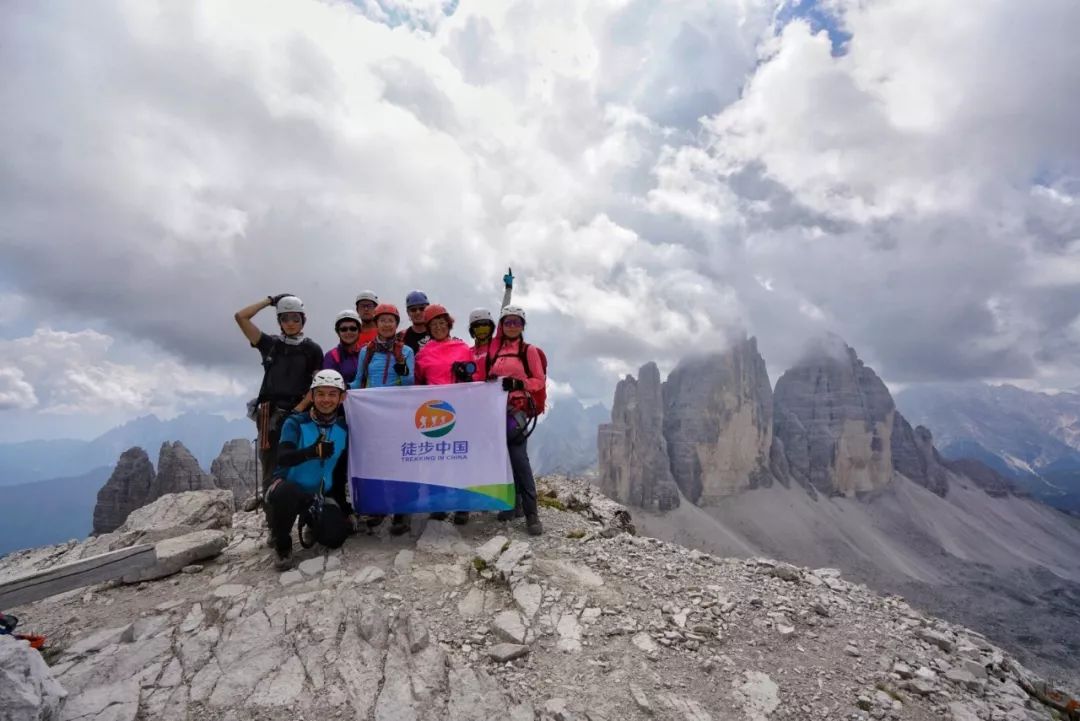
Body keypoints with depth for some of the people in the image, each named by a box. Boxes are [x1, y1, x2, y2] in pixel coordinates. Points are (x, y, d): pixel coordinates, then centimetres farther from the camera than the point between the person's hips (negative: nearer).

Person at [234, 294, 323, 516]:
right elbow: (240, 317, 4)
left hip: (297, 411, -2)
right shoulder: (270, 344, 9)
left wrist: (298, 409, -11)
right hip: (270, 410, 2)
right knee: (268, 457, 3)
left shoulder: (312, 349, 3)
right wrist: (270, 300, 5)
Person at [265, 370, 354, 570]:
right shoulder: (296, 423, -11)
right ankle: (282, 544, -8)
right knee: (284, 493, -38)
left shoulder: (344, 430, -1)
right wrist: (313, 451, -47)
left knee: (334, 538, -19)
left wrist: (344, 505, 9)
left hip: (321, 497, 3)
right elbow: (283, 458, -28)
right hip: (288, 489, -2)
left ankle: (309, 523, 18)